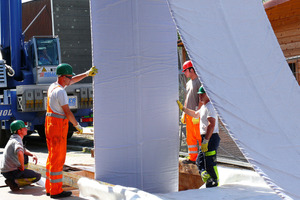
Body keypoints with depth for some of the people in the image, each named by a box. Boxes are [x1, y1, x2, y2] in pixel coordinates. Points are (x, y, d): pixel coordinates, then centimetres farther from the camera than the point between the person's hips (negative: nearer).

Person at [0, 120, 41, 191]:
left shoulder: (13, 139, 14)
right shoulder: (17, 140, -17)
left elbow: (23, 150, 29)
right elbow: (19, 153, -38)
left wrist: (33, 155, 9)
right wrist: (22, 166, -22)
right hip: (11, 172, -9)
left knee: (25, 156, 29)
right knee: (37, 176, -6)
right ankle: (14, 182, -11)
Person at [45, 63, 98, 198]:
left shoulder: (53, 86, 13)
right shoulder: (60, 91, -17)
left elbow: (73, 80, 25)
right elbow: (67, 112, -16)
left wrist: (87, 74, 19)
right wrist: (77, 125, -5)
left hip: (50, 123, 10)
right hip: (58, 125, -10)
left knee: (53, 156, 15)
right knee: (58, 158, -5)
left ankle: (50, 188, 20)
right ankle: (56, 191, -1)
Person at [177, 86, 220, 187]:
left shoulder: (210, 107, -14)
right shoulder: (204, 107, 19)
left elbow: (212, 124, -24)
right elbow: (195, 114, 40)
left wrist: (205, 141, -27)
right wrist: (182, 108, 35)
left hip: (211, 138, -11)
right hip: (206, 138, 11)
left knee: (210, 164, -9)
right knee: (200, 162, 14)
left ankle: (214, 183, -3)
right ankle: (207, 178, 17)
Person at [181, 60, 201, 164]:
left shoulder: (199, 81, -10)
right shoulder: (188, 83, 18)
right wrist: (184, 112, 21)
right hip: (189, 114, 9)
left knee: (199, 137, -7)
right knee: (190, 137, 11)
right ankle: (192, 157, 17)